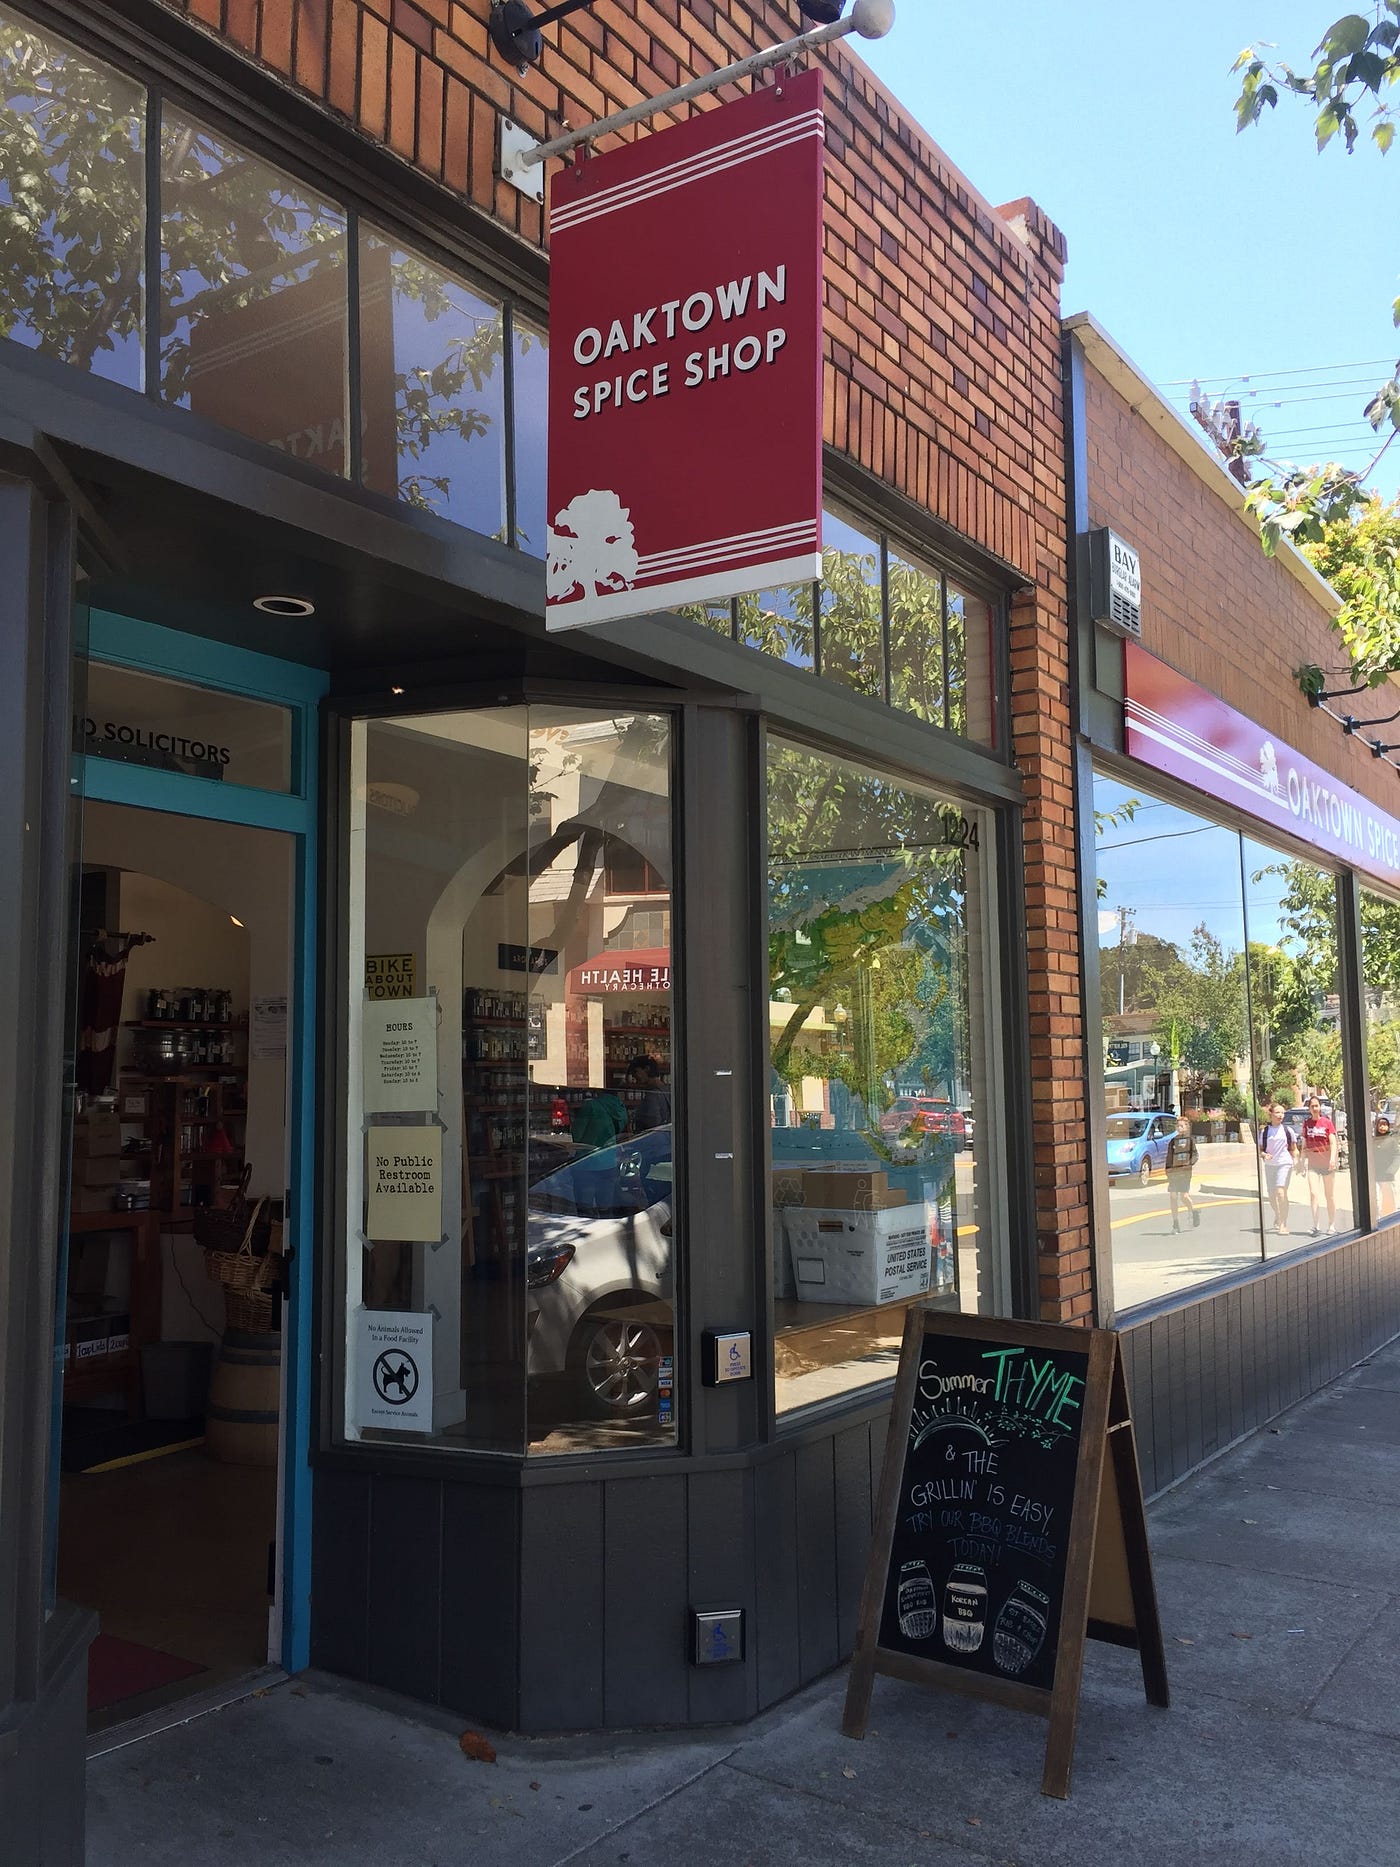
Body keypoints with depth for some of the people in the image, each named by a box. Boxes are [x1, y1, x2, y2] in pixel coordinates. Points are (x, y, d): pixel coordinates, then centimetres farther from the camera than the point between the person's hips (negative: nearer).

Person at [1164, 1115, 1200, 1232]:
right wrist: (1168, 1172, 9)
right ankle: (1176, 1224, 5)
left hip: (1185, 1171, -4)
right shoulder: (1172, 1141, 15)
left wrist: (1189, 1163, -14)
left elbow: (1196, 1154, 1)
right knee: (1173, 1196, 0)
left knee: (1184, 1196, -12)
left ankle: (1194, 1211, 20)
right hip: (1173, 1172, 4)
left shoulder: (1191, 1139, 6)